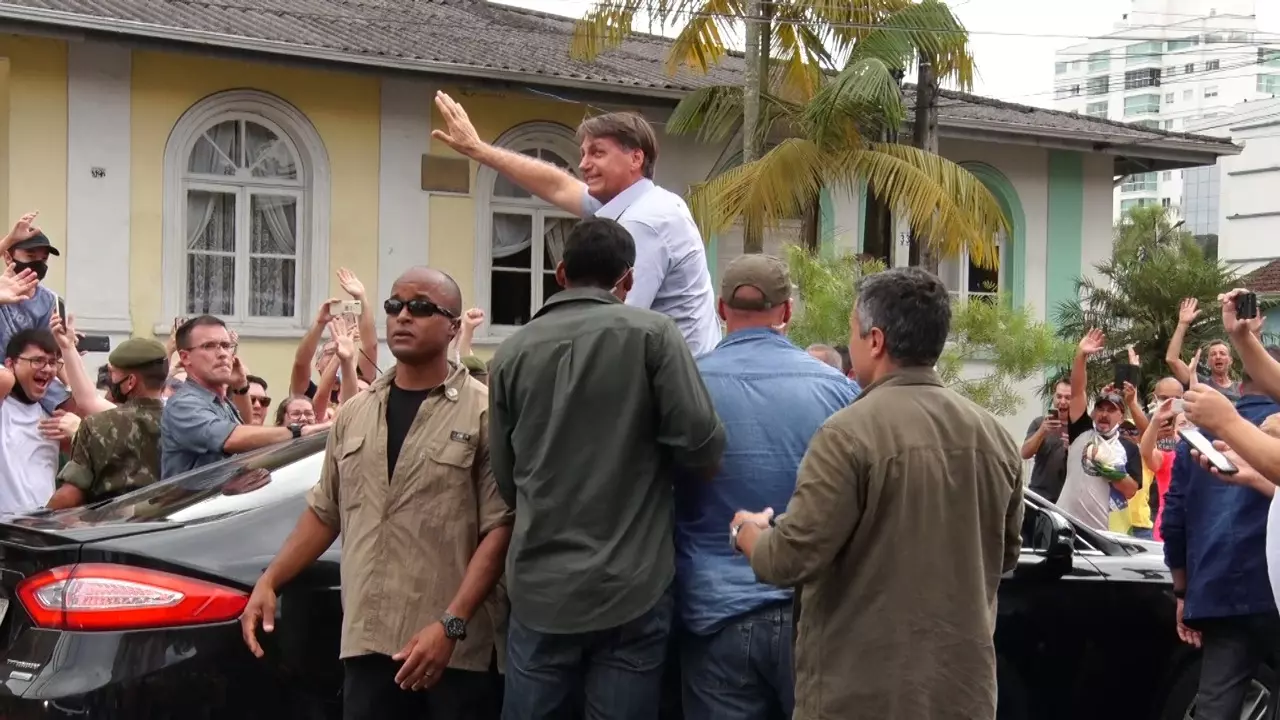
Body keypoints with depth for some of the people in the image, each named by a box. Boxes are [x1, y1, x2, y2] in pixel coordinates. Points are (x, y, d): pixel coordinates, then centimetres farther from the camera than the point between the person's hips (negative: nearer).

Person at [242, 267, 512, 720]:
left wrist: (451, 625, -18)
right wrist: (268, 583, 11)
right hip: (367, 643, 5)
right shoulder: (354, 414, 14)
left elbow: (500, 529, -11)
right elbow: (323, 513, 21)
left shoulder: (484, 413, -5)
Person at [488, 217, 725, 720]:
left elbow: (505, 478, 11)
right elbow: (700, 444, -10)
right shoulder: (650, 333, -5)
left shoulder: (511, 352, 5)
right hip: (630, 586, -3)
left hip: (539, 588, 3)